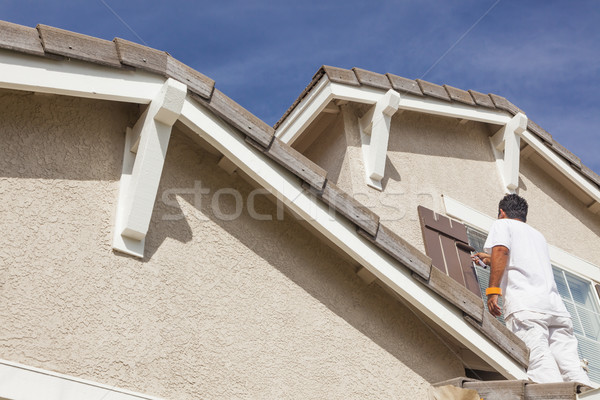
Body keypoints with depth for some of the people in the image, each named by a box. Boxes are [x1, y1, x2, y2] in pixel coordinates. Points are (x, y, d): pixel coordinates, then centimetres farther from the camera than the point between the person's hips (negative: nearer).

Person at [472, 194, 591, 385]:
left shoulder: (502, 224, 16)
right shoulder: (538, 235, 36)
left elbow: (501, 250, -7)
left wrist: (493, 290, -14)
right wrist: (491, 261, 65)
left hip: (525, 305, -6)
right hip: (557, 307, 6)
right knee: (571, 366, -5)